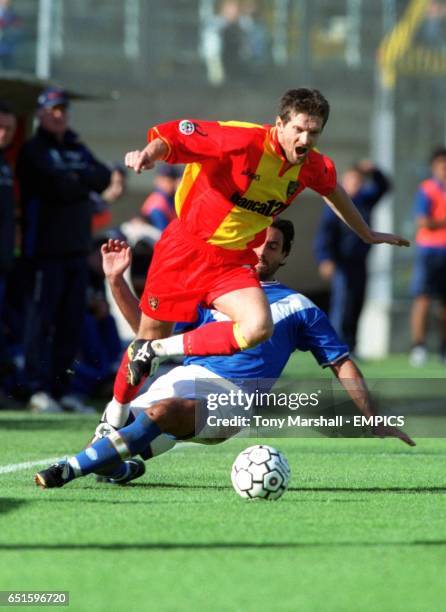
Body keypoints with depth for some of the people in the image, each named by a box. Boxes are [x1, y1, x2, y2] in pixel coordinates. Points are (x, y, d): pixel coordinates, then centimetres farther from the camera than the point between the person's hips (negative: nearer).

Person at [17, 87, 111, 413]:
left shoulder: (78, 149, 18)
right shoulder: (34, 151, -2)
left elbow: (104, 178, 4)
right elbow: (56, 185, -16)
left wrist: (73, 178, -9)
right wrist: (83, 180, -1)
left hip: (78, 248, 7)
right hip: (46, 248, -7)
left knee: (71, 322, 7)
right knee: (41, 319, -7)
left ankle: (61, 388, 12)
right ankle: (39, 389, -7)